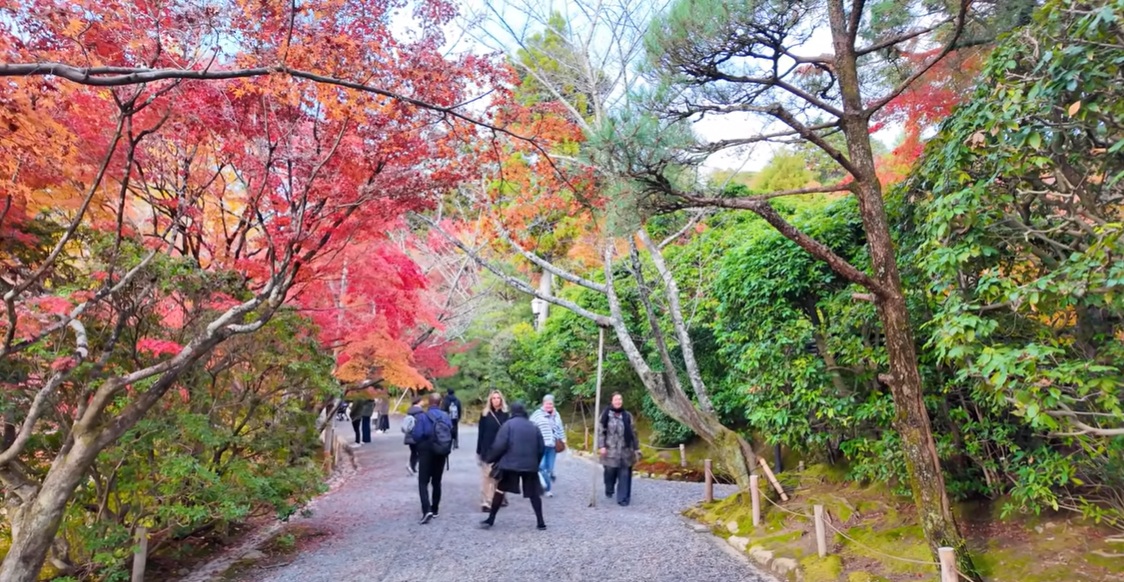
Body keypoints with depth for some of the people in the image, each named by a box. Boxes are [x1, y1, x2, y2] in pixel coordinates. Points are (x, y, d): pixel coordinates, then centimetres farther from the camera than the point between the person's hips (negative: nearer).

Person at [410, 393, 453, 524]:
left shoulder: (423, 416, -13)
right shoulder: (446, 417, -2)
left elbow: (417, 435, -16)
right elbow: (451, 434, 1)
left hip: (426, 452, -4)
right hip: (441, 454, 4)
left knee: (423, 482, 0)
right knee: (437, 481, 16)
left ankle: (427, 510, -16)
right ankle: (434, 509, 22)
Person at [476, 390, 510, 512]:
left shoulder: (505, 414, 4)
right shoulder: (485, 414, 1)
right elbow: (480, 433, 1)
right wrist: (479, 450, -2)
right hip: (488, 450, -1)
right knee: (487, 476, -3)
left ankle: (500, 498, 27)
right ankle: (486, 502, -1)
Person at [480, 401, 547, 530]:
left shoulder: (508, 424, -2)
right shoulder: (534, 426, 11)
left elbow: (499, 445, -11)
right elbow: (541, 448, 11)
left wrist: (489, 458, 2)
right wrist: (536, 463, 25)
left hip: (510, 464, -3)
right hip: (530, 465, 3)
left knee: (500, 490, 10)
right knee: (533, 493, 11)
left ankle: (490, 520, 13)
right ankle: (541, 522, 8)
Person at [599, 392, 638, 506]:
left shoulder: (627, 415, 5)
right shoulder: (606, 414, -2)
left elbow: (632, 432, 9)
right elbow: (600, 431, -3)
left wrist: (635, 448, 8)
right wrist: (602, 446, -11)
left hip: (625, 450, 2)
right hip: (610, 450, -1)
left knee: (624, 474, -1)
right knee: (610, 472, 9)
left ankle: (623, 498, 7)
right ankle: (609, 491, 37)